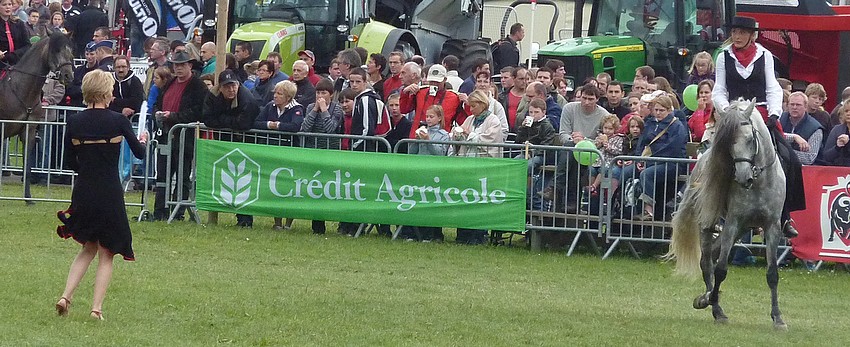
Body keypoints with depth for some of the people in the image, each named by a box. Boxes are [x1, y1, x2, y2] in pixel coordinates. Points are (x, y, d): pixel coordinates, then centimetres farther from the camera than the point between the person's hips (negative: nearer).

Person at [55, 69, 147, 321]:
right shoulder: (118, 121, -10)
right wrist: (143, 140, 23)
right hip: (110, 194, -3)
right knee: (106, 253, 10)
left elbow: (71, 162, 7)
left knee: (88, 248, 22)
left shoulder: (74, 122, -1)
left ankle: (66, 296, 5)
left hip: (83, 193, 3)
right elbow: (139, 153, 1)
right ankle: (97, 307, 2)